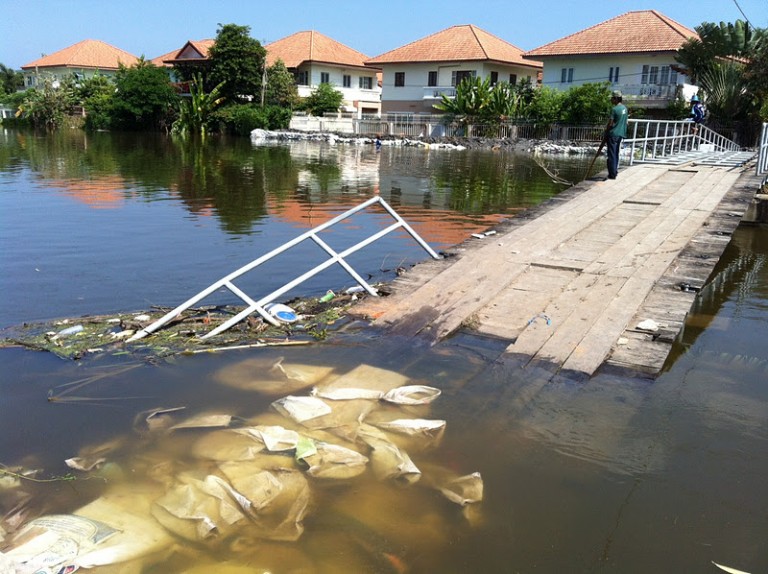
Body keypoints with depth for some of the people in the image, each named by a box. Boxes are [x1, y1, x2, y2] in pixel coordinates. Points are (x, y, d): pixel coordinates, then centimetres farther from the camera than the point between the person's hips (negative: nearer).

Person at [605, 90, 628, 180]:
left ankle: (612, 174, -4)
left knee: (612, 155, -4)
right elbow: (625, 121, 17)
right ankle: (615, 172, 20)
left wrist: (606, 131, -1)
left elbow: (610, 123, -15)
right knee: (616, 154, 15)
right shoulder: (624, 108, 11)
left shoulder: (614, 109, -15)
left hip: (613, 134, -8)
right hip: (621, 134, 8)